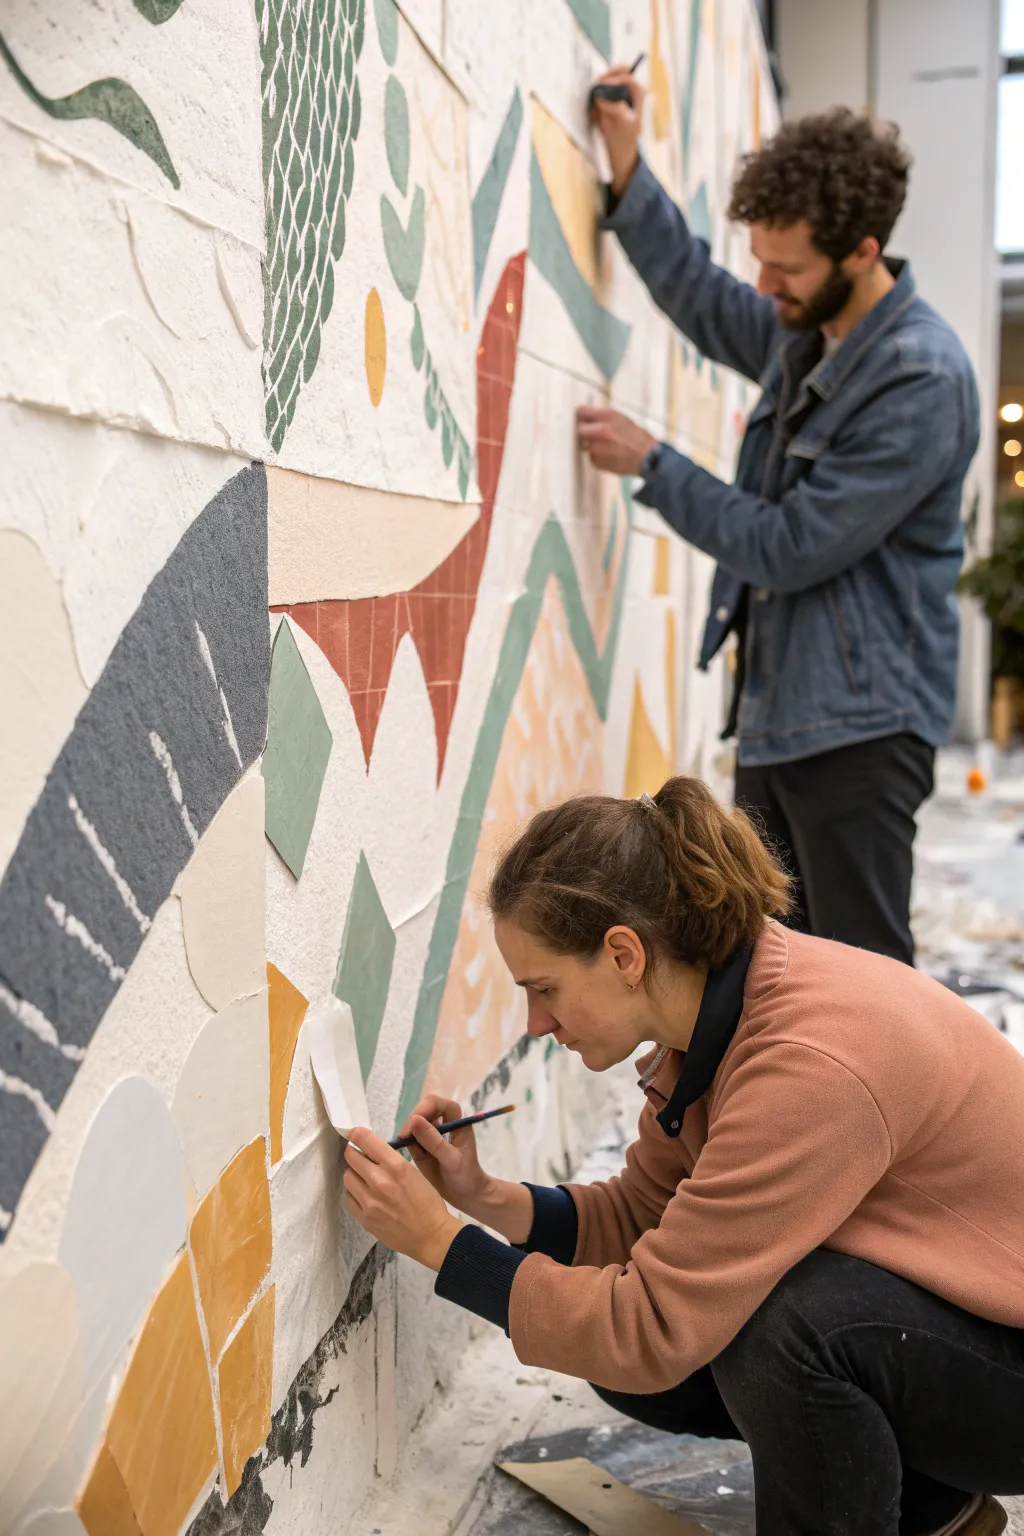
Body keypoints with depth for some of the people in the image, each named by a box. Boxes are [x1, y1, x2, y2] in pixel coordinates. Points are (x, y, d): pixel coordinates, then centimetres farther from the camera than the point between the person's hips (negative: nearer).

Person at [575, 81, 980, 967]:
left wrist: (649, 463, -10)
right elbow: (703, 301, 27)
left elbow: (790, 547, -20)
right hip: (774, 713, 9)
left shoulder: (922, 381, -19)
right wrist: (629, 174, 17)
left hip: (858, 726, -9)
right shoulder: (804, 334, 7)